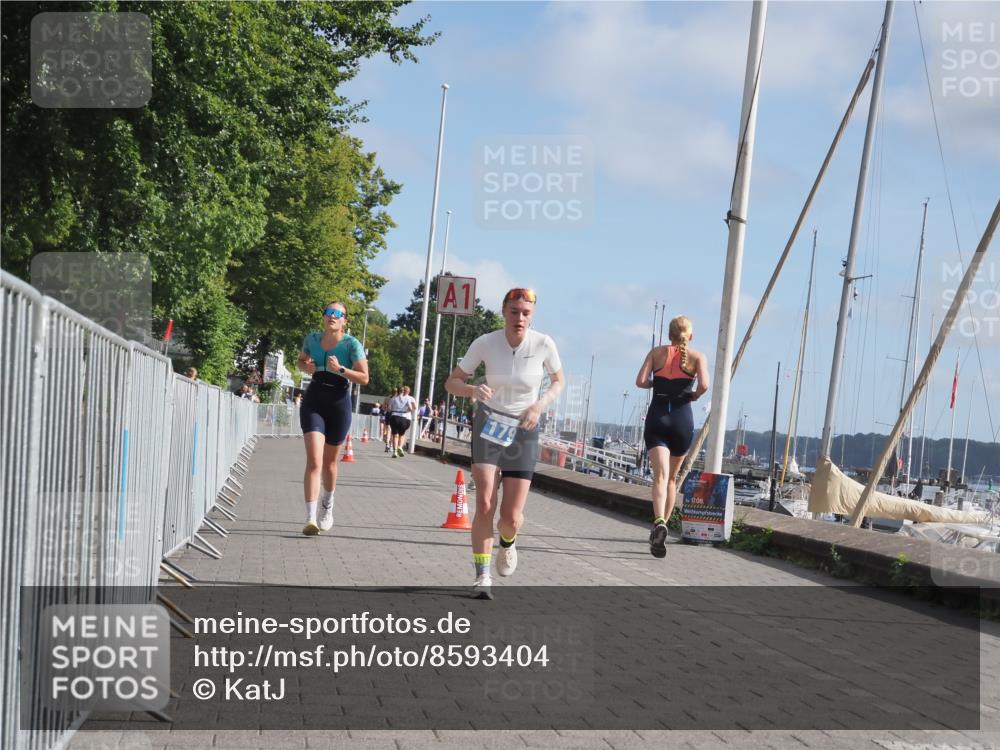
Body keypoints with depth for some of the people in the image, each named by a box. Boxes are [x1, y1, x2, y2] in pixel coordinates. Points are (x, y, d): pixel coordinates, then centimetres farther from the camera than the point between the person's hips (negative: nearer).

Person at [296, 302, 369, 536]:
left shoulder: (351, 344, -8)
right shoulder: (312, 338, 3)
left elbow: (364, 378, -12)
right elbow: (301, 360, 22)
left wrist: (340, 369, -25)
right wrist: (306, 367, -1)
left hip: (339, 404, -1)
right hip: (314, 402, 1)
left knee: (329, 462, 14)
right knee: (314, 460, -15)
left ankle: (328, 508, 41)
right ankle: (310, 519, -20)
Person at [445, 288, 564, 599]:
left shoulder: (544, 344, -13)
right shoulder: (485, 343, -13)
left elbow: (558, 380, 5)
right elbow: (452, 382, -6)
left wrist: (541, 404, -14)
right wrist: (473, 390, -29)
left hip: (523, 429, 0)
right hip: (488, 425, 0)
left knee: (512, 517, -4)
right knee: (485, 504, -16)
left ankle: (507, 543, 33)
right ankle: (482, 576, -3)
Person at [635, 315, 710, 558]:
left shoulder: (657, 352, 7)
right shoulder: (697, 356, 3)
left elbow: (641, 381, -4)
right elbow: (704, 385, -13)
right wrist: (693, 396, 7)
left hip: (657, 417, 0)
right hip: (682, 419, 0)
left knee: (660, 475, -14)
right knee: (672, 477, 18)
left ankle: (659, 522, -37)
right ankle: (662, 524, 22)